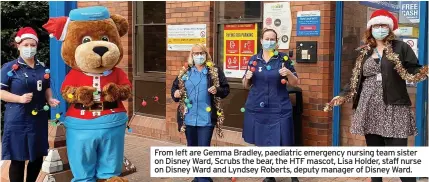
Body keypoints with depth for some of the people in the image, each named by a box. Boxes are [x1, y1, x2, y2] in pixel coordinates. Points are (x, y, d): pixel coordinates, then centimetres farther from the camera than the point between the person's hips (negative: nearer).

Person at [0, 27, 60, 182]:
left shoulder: (42, 68, 9)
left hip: (39, 119, 5)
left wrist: (50, 99, 0)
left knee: (38, 156, 13)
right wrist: (20, 98, -20)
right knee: (18, 159, 1)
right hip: (18, 120, -5)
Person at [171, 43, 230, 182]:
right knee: (192, 148, 15)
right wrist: (175, 93, -7)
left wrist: (217, 90, -19)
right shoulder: (184, 72, 7)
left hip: (206, 118, -4)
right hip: (188, 118, 4)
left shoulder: (215, 71, -1)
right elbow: (175, 87, 15)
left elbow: (226, 89, 1)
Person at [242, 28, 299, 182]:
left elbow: (295, 83, 3)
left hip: (279, 109, -3)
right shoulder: (253, 59, 7)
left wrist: (288, 73, -17)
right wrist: (247, 77, -7)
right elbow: (246, 85, 14)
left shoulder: (284, 58, 0)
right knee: (262, 144, 11)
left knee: (283, 145, -6)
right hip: (256, 109, 3)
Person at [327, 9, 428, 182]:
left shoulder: (401, 47, 2)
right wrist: (343, 96, 3)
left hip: (394, 108, -4)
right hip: (369, 109, 4)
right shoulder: (364, 52, 12)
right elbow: (356, 79, 13)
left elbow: (413, 71, -2)